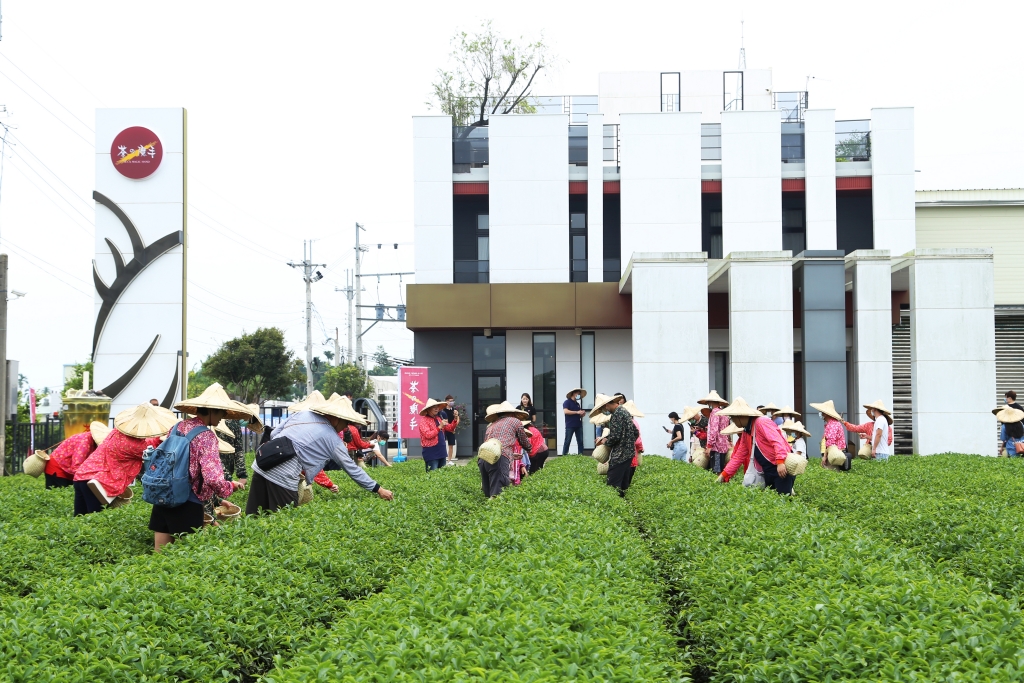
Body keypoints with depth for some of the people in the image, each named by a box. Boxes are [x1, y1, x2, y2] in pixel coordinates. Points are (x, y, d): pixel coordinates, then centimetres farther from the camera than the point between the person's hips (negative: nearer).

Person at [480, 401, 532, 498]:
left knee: (488, 495, 10)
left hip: (482, 459, 5)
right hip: (499, 459, -5)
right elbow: (526, 444, 29)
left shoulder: (490, 426, 34)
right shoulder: (515, 421, 22)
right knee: (497, 495, -17)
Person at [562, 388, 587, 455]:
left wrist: (582, 414, 2)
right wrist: (577, 412, -18)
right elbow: (565, 411, -18)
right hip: (570, 426, -7)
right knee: (567, 441, -5)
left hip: (578, 425, 7)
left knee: (580, 441, 2)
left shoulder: (577, 404, 20)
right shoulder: (567, 402, -2)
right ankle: (564, 456, -3)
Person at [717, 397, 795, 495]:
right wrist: (724, 475, 15)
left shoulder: (761, 422, -12)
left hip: (782, 468, -9)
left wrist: (780, 462, -36)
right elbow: (738, 456, 21)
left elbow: (777, 441, -24)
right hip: (769, 472, 9)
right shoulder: (746, 433, 17)